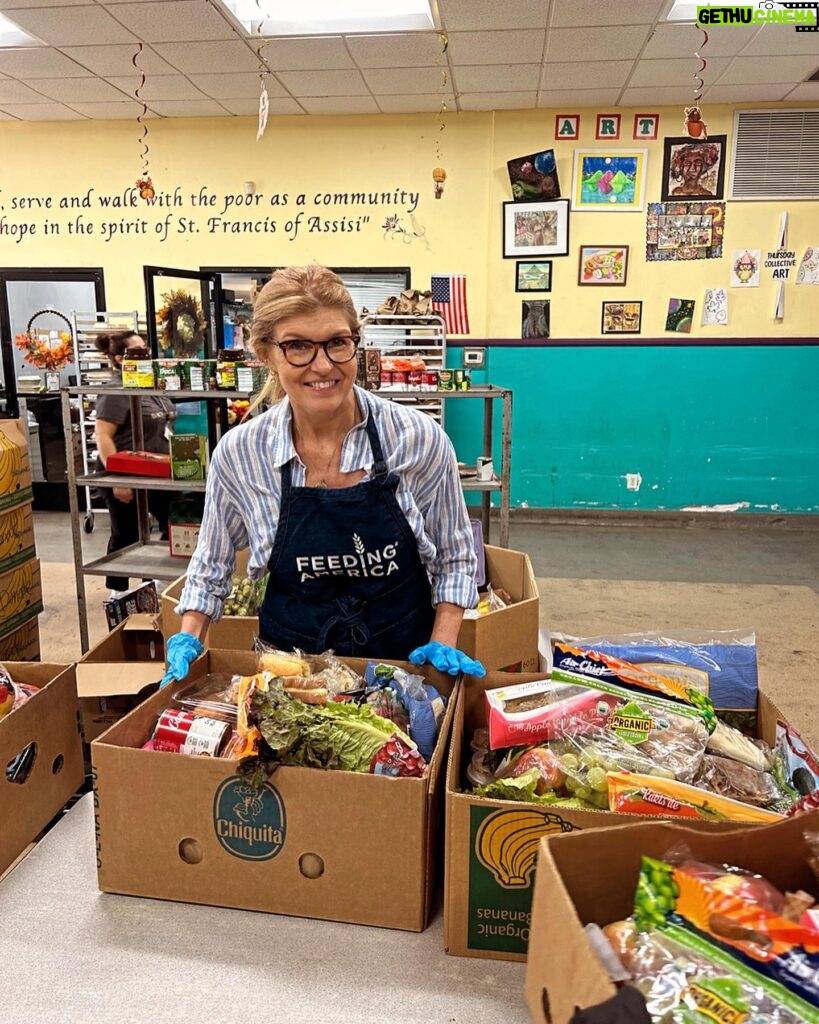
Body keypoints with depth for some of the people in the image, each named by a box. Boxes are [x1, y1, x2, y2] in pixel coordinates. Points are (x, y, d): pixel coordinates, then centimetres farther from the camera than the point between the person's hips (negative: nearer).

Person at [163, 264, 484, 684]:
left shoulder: (420, 438, -12)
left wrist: (443, 647, -8)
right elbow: (211, 565, 9)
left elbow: (455, 557, 1)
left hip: (407, 664, -1)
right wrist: (186, 644, -1)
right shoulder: (238, 453, -8)